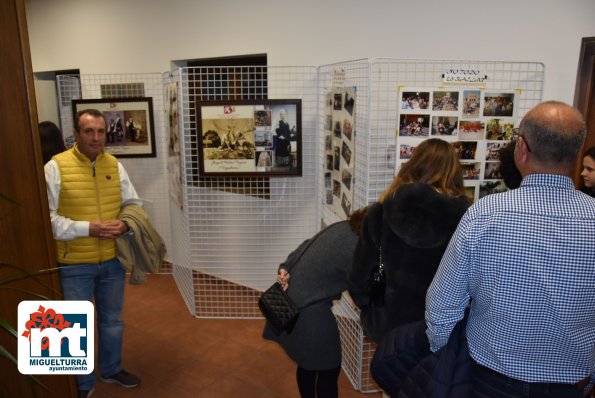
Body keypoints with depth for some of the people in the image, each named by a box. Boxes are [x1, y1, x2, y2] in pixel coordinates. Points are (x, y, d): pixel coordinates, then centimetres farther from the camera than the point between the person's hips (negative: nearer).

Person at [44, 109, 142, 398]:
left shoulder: (115, 165, 2)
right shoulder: (56, 167, -12)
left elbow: (133, 203, 9)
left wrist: (126, 224, -12)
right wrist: (87, 228, -23)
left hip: (112, 260, 4)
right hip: (74, 265, -4)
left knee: (112, 320, 21)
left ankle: (112, 369, 44)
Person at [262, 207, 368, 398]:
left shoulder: (344, 227, 2)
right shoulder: (355, 250, -24)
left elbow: (306, 246, 4)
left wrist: (287, 267, 1)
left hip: (291, 298, 9)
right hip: (308, 310, -9)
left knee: (308, 363, 26)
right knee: (329, 370, 9)